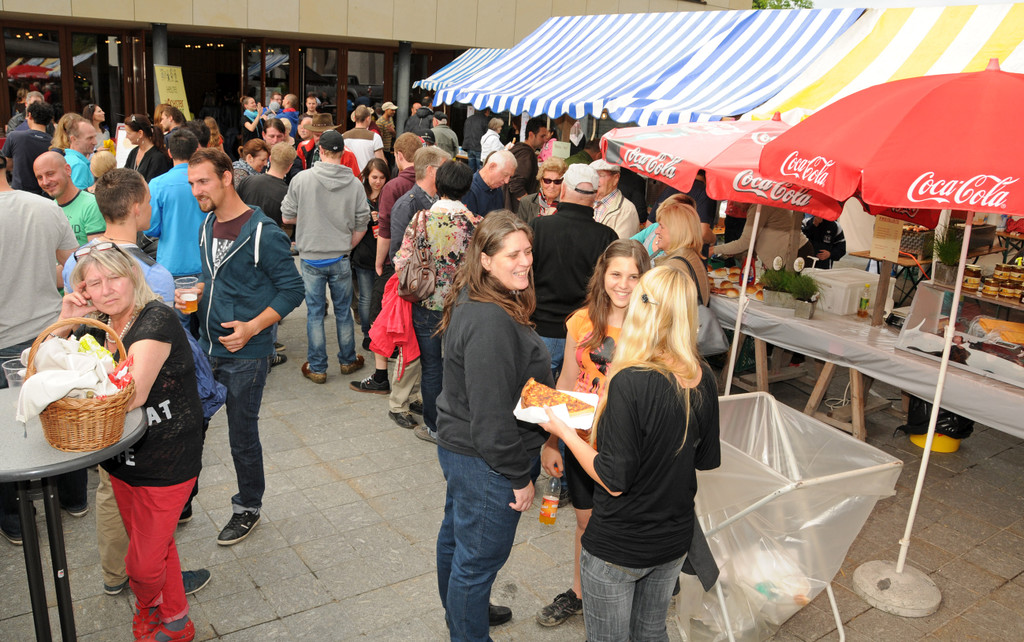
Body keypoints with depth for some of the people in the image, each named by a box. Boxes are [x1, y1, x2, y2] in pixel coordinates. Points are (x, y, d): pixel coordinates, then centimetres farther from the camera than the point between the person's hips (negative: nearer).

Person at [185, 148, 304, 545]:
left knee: (242, 437, 7)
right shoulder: (208, 225, 7)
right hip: (206, 348, 7)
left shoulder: (263, 233, -16)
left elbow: (292, 289, -13)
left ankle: (248, 508, 28)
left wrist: (252, 327, -20)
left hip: (246, 354, -7)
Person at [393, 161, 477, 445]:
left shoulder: (422, 218, -11)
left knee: (431, 366, 12)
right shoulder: (475, 222, -10)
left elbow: (402, 263, -9)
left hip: (428, 304, -1)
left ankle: (434, 427, 23)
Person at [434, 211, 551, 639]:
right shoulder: (491, 322, -30)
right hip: (485, 461, -11)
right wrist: (519, 476, -18)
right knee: (480, 556, 6)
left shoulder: (472, 302, 3)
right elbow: (492, 412, -28)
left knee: (457, 535, 28)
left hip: (458, 445, 11)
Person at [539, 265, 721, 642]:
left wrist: (564, 431, -12)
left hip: (618, 545, -6)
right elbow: (705, 459, 4)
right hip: (675, 539, 6)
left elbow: (614, 480, -23)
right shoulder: (703, 379, -8)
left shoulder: (631, 382, -28)